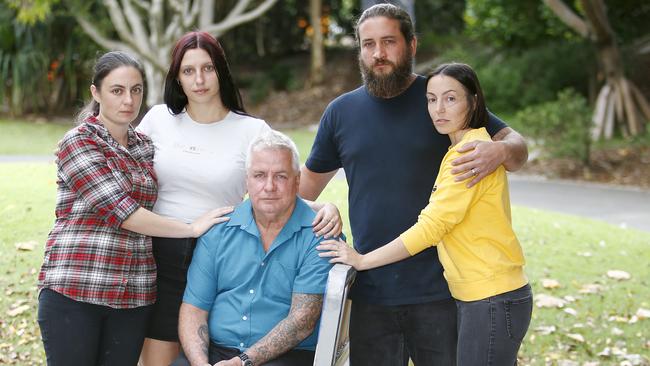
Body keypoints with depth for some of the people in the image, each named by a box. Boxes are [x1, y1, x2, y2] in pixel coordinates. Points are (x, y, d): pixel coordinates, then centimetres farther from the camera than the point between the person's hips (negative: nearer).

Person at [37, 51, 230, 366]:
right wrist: (192, 228, -9)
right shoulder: (78, 142, -6)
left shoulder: (144, 146, 13)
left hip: (134, 297, 5)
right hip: (73, 292, -5)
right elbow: (120, 211, -14)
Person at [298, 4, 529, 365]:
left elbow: (518, 145, 1)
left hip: (438, 290, -2)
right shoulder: (341, 111, 7)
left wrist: (500, 151, -22)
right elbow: (311, 180, 19)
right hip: (370, 292, 2)